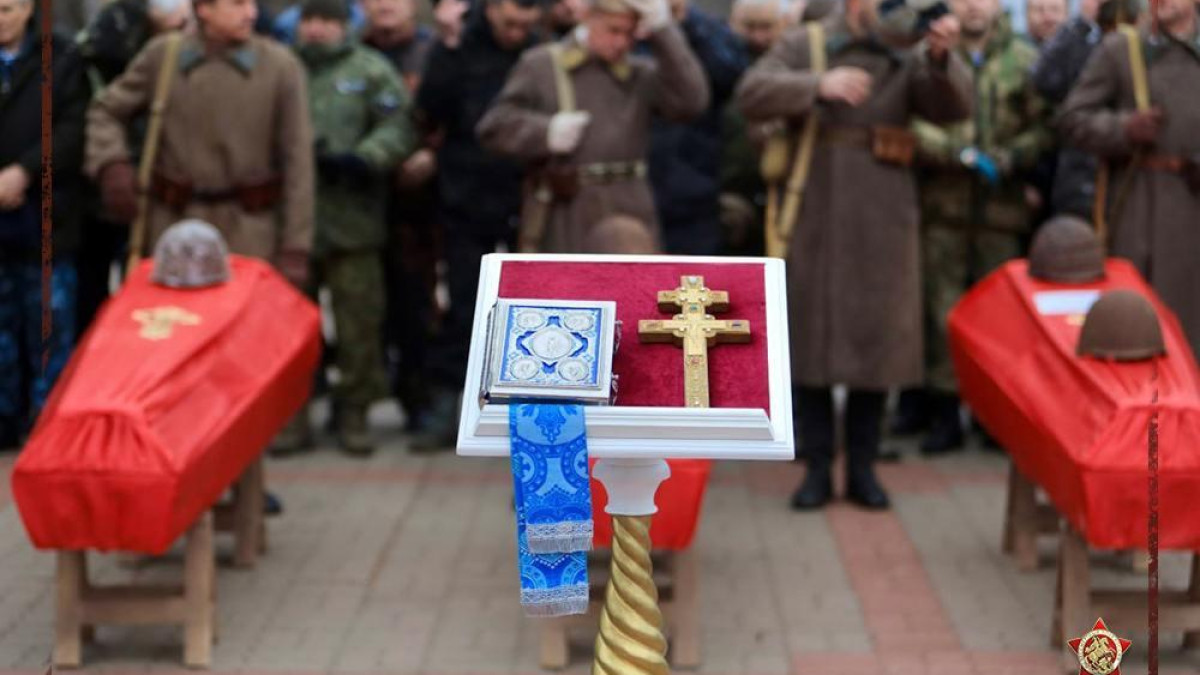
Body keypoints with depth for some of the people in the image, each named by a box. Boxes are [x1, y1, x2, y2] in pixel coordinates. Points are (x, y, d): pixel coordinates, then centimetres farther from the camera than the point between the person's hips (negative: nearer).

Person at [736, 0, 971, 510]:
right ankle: (818, 468, 13)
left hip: (882, 220, 1)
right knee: (812, 339, 3)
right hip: (813, 215, -1)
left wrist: (942, 57, -27)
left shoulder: (909, 54, 6)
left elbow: (953, 107, -8)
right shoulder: (804, 43, 2)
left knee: (876, 342, 5)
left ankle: (862, 468, 15)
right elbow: (752, 94, -11)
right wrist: (818, 85, -25)